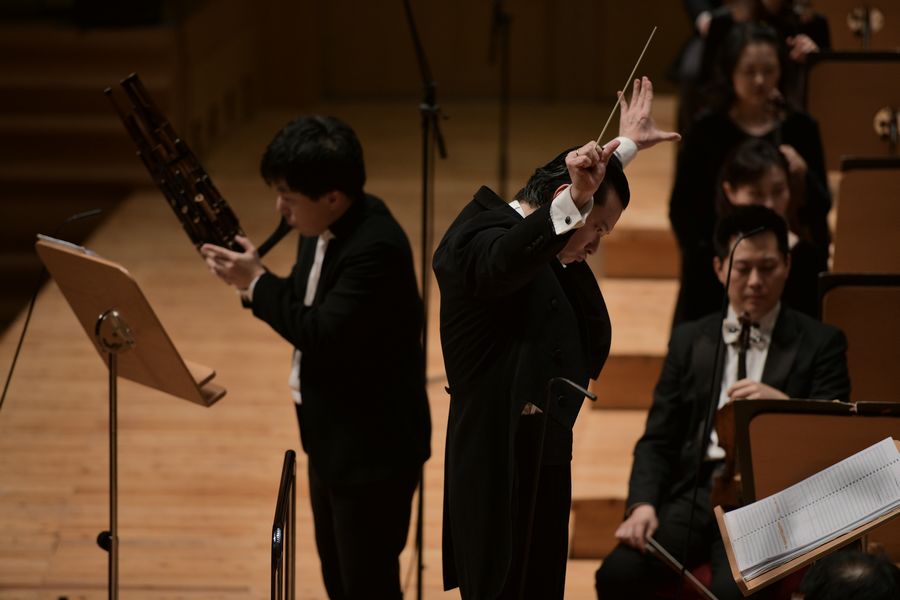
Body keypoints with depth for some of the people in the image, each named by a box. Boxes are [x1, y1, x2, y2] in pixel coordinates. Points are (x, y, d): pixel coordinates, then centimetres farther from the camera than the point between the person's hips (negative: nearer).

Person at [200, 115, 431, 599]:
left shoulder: (375, 247, -28)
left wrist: (257, 283, -23)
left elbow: (325, 334, -30)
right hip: (333, 436, 10)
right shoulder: (325, 228, 2)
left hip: (373, 446, -10)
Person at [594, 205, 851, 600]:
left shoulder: (820, 343, 8)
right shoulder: (689, 341, 17)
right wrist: (643, 503, -7)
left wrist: (783, 404, -21)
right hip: (695, 496, 3)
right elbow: (658, 440, 13)